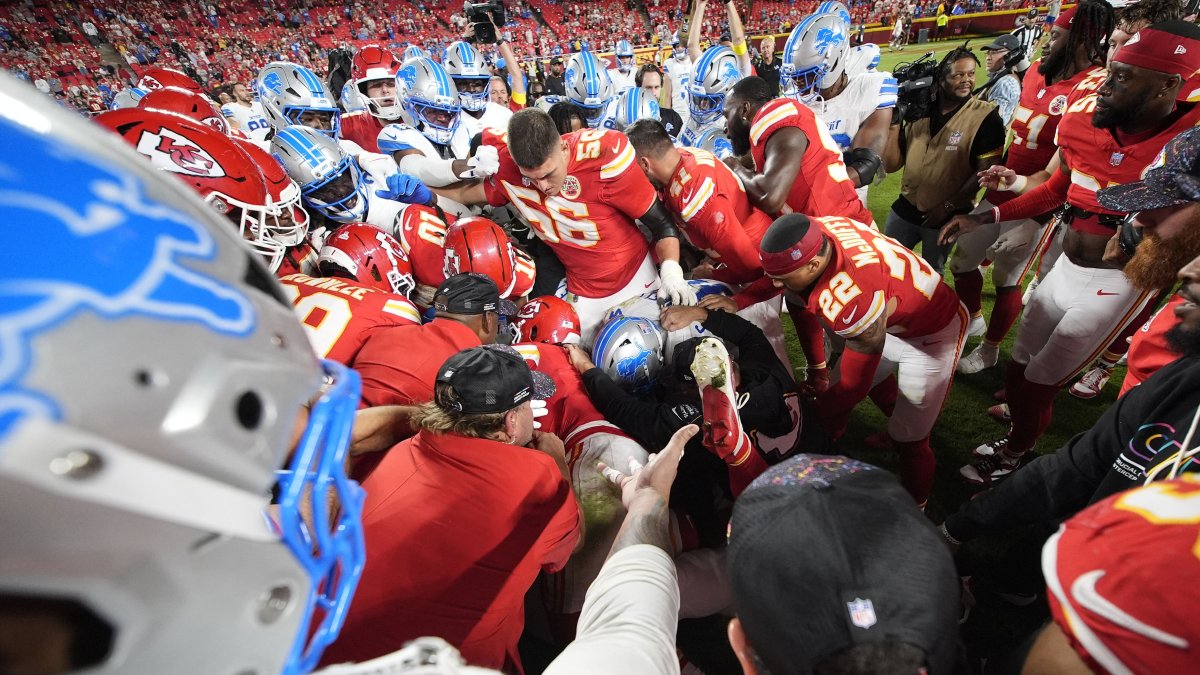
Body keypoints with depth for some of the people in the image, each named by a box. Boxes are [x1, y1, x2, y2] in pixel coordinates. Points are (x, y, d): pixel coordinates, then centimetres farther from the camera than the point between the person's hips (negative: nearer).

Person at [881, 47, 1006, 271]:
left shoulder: (984, 116, -9)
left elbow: (986, 171, -11)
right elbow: (891, 165, -2)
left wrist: (949, 206, -15)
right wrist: (895, 123, -9)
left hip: (947, 216, -3)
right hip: (905, 208, 3)